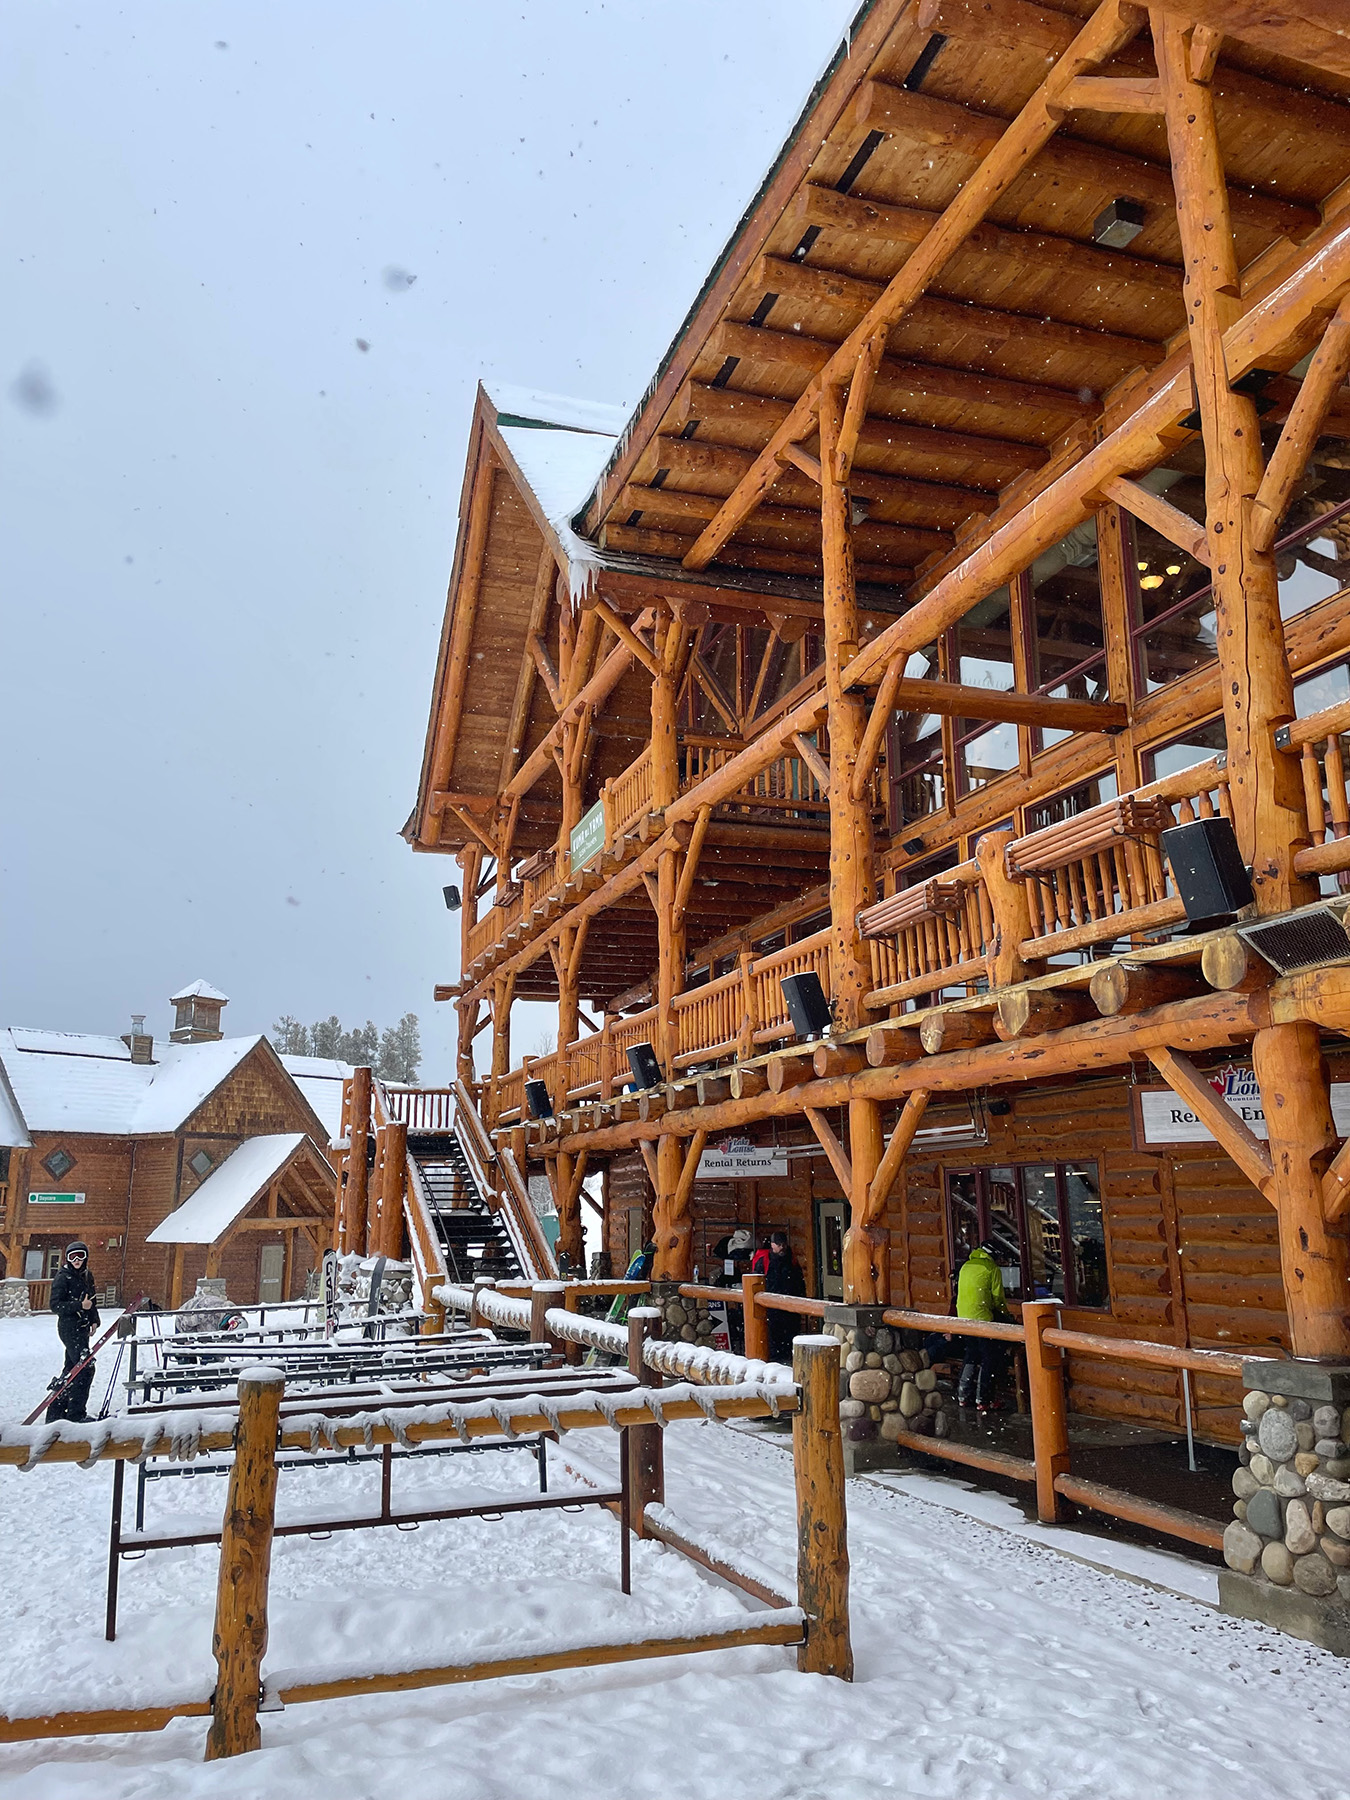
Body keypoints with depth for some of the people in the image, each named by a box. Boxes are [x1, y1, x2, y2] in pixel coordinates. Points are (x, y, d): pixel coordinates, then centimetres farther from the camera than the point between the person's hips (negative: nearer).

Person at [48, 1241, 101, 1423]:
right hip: (69, 1327, -8)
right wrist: (80, 1305, -23)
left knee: (72, 1368, 13)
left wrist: (94, 1320, 8)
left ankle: (56, 1411, 24)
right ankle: (76, 1414, -6)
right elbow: (55, 1305, -14)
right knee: (86, 1368, -12)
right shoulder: (63, 1277, -10)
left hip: (82, 1327, 8)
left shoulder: (87, 1275, 12)